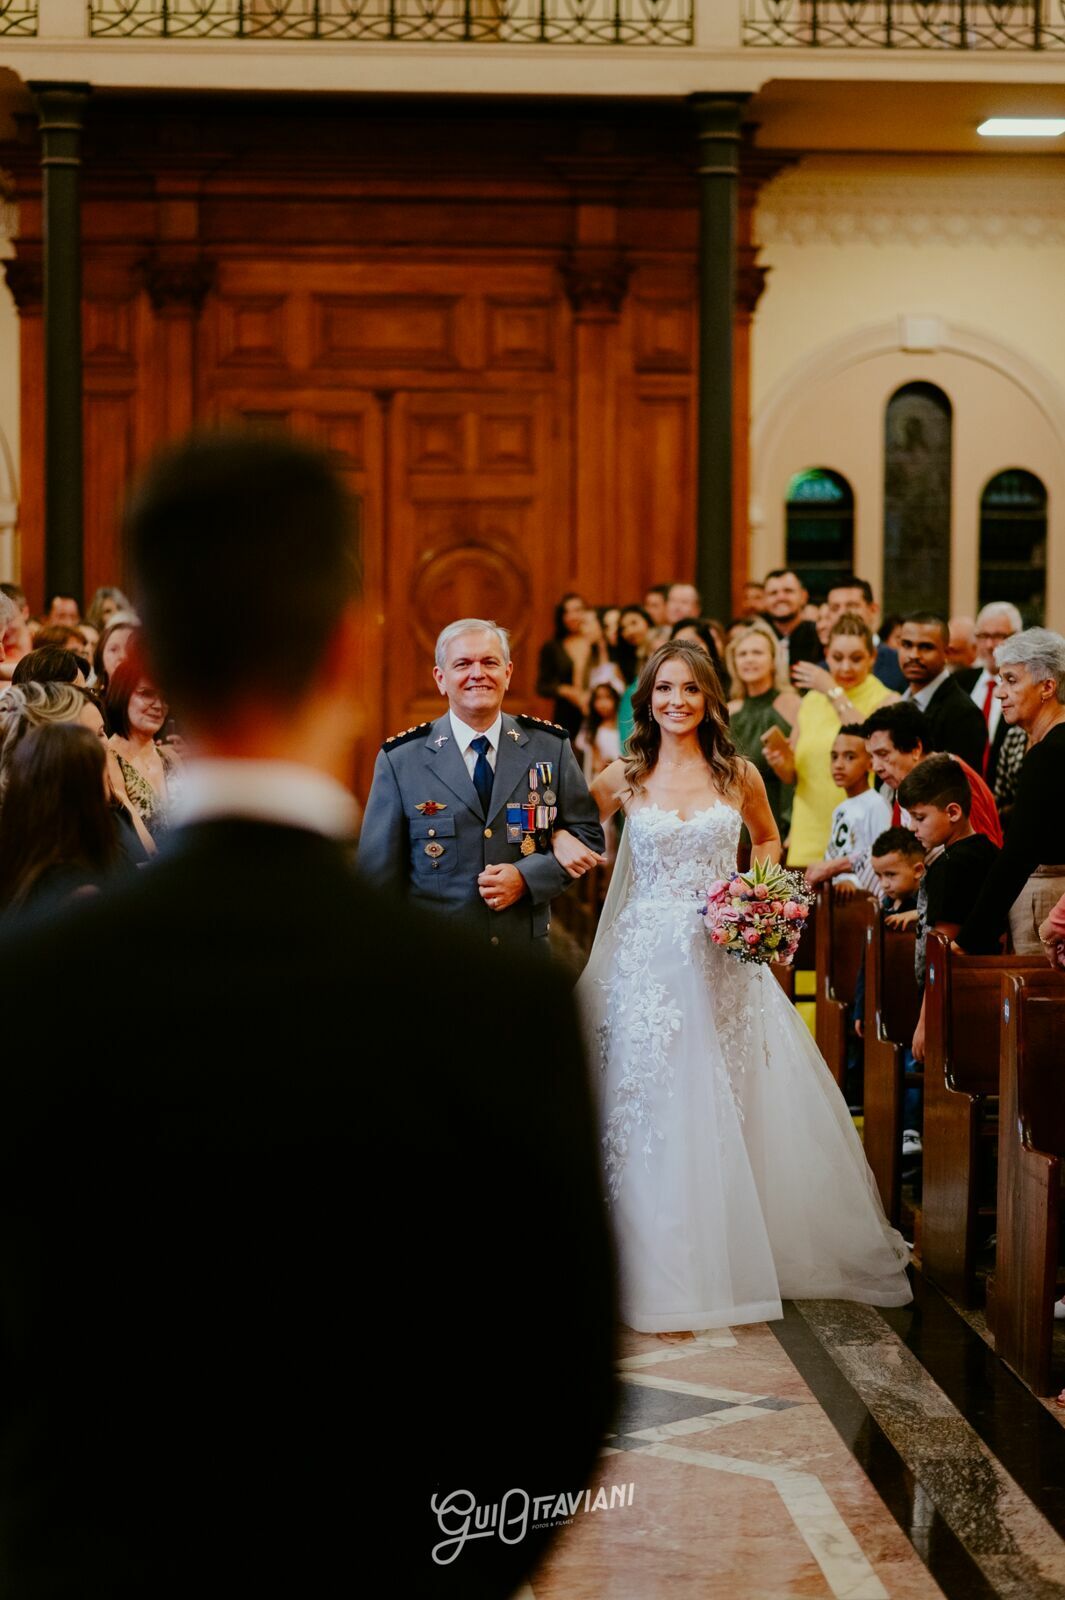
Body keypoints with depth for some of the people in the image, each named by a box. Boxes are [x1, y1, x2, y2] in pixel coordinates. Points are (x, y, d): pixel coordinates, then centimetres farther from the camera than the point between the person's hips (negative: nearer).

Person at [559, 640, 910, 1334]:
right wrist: (565, 842, -10)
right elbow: (565, 825, 13)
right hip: (650, 961, -1)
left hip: (724, 961, 1)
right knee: (655, 1114, -1)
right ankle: (666, 1277, 7)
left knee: (727, 1112, 5)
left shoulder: (739, 776, 4)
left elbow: (769, 840, 21)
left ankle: (737, 1261, 20)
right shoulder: (624, 779, 2)